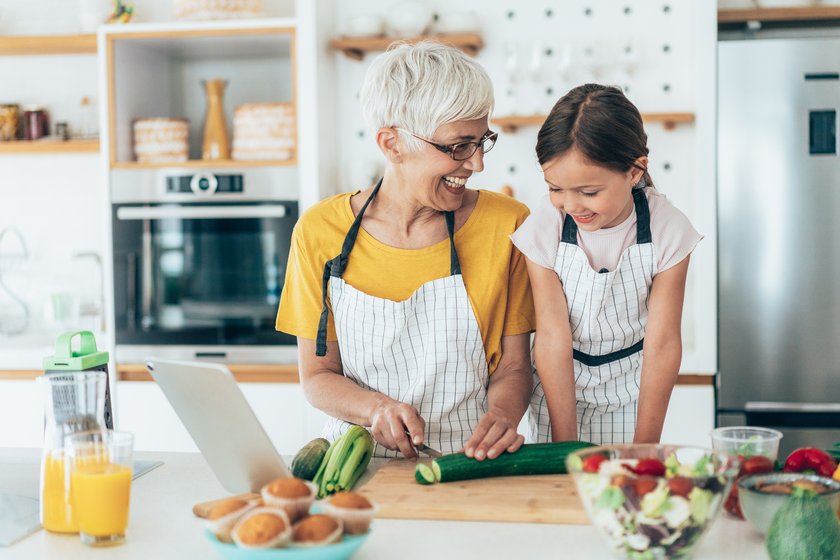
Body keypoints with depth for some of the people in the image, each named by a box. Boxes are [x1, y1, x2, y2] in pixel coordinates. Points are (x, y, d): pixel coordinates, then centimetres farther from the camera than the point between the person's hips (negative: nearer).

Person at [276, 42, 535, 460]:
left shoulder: (507, 225, -1)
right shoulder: (320, 230, -1)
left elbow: (514, 366, 3)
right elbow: (318, 375, 4)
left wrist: (501, 415, -18)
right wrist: (377, 408, -16)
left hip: (470, 465, -1)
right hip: (360, 460, 2)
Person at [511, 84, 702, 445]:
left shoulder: (667, 231, -18)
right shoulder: (544, 229, -19)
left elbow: (662, 344, -15)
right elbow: (553, 338, -19)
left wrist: (645, 447, -14)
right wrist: (564, 447, -19)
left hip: (632, 385, 0)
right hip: (559, 386, 0)